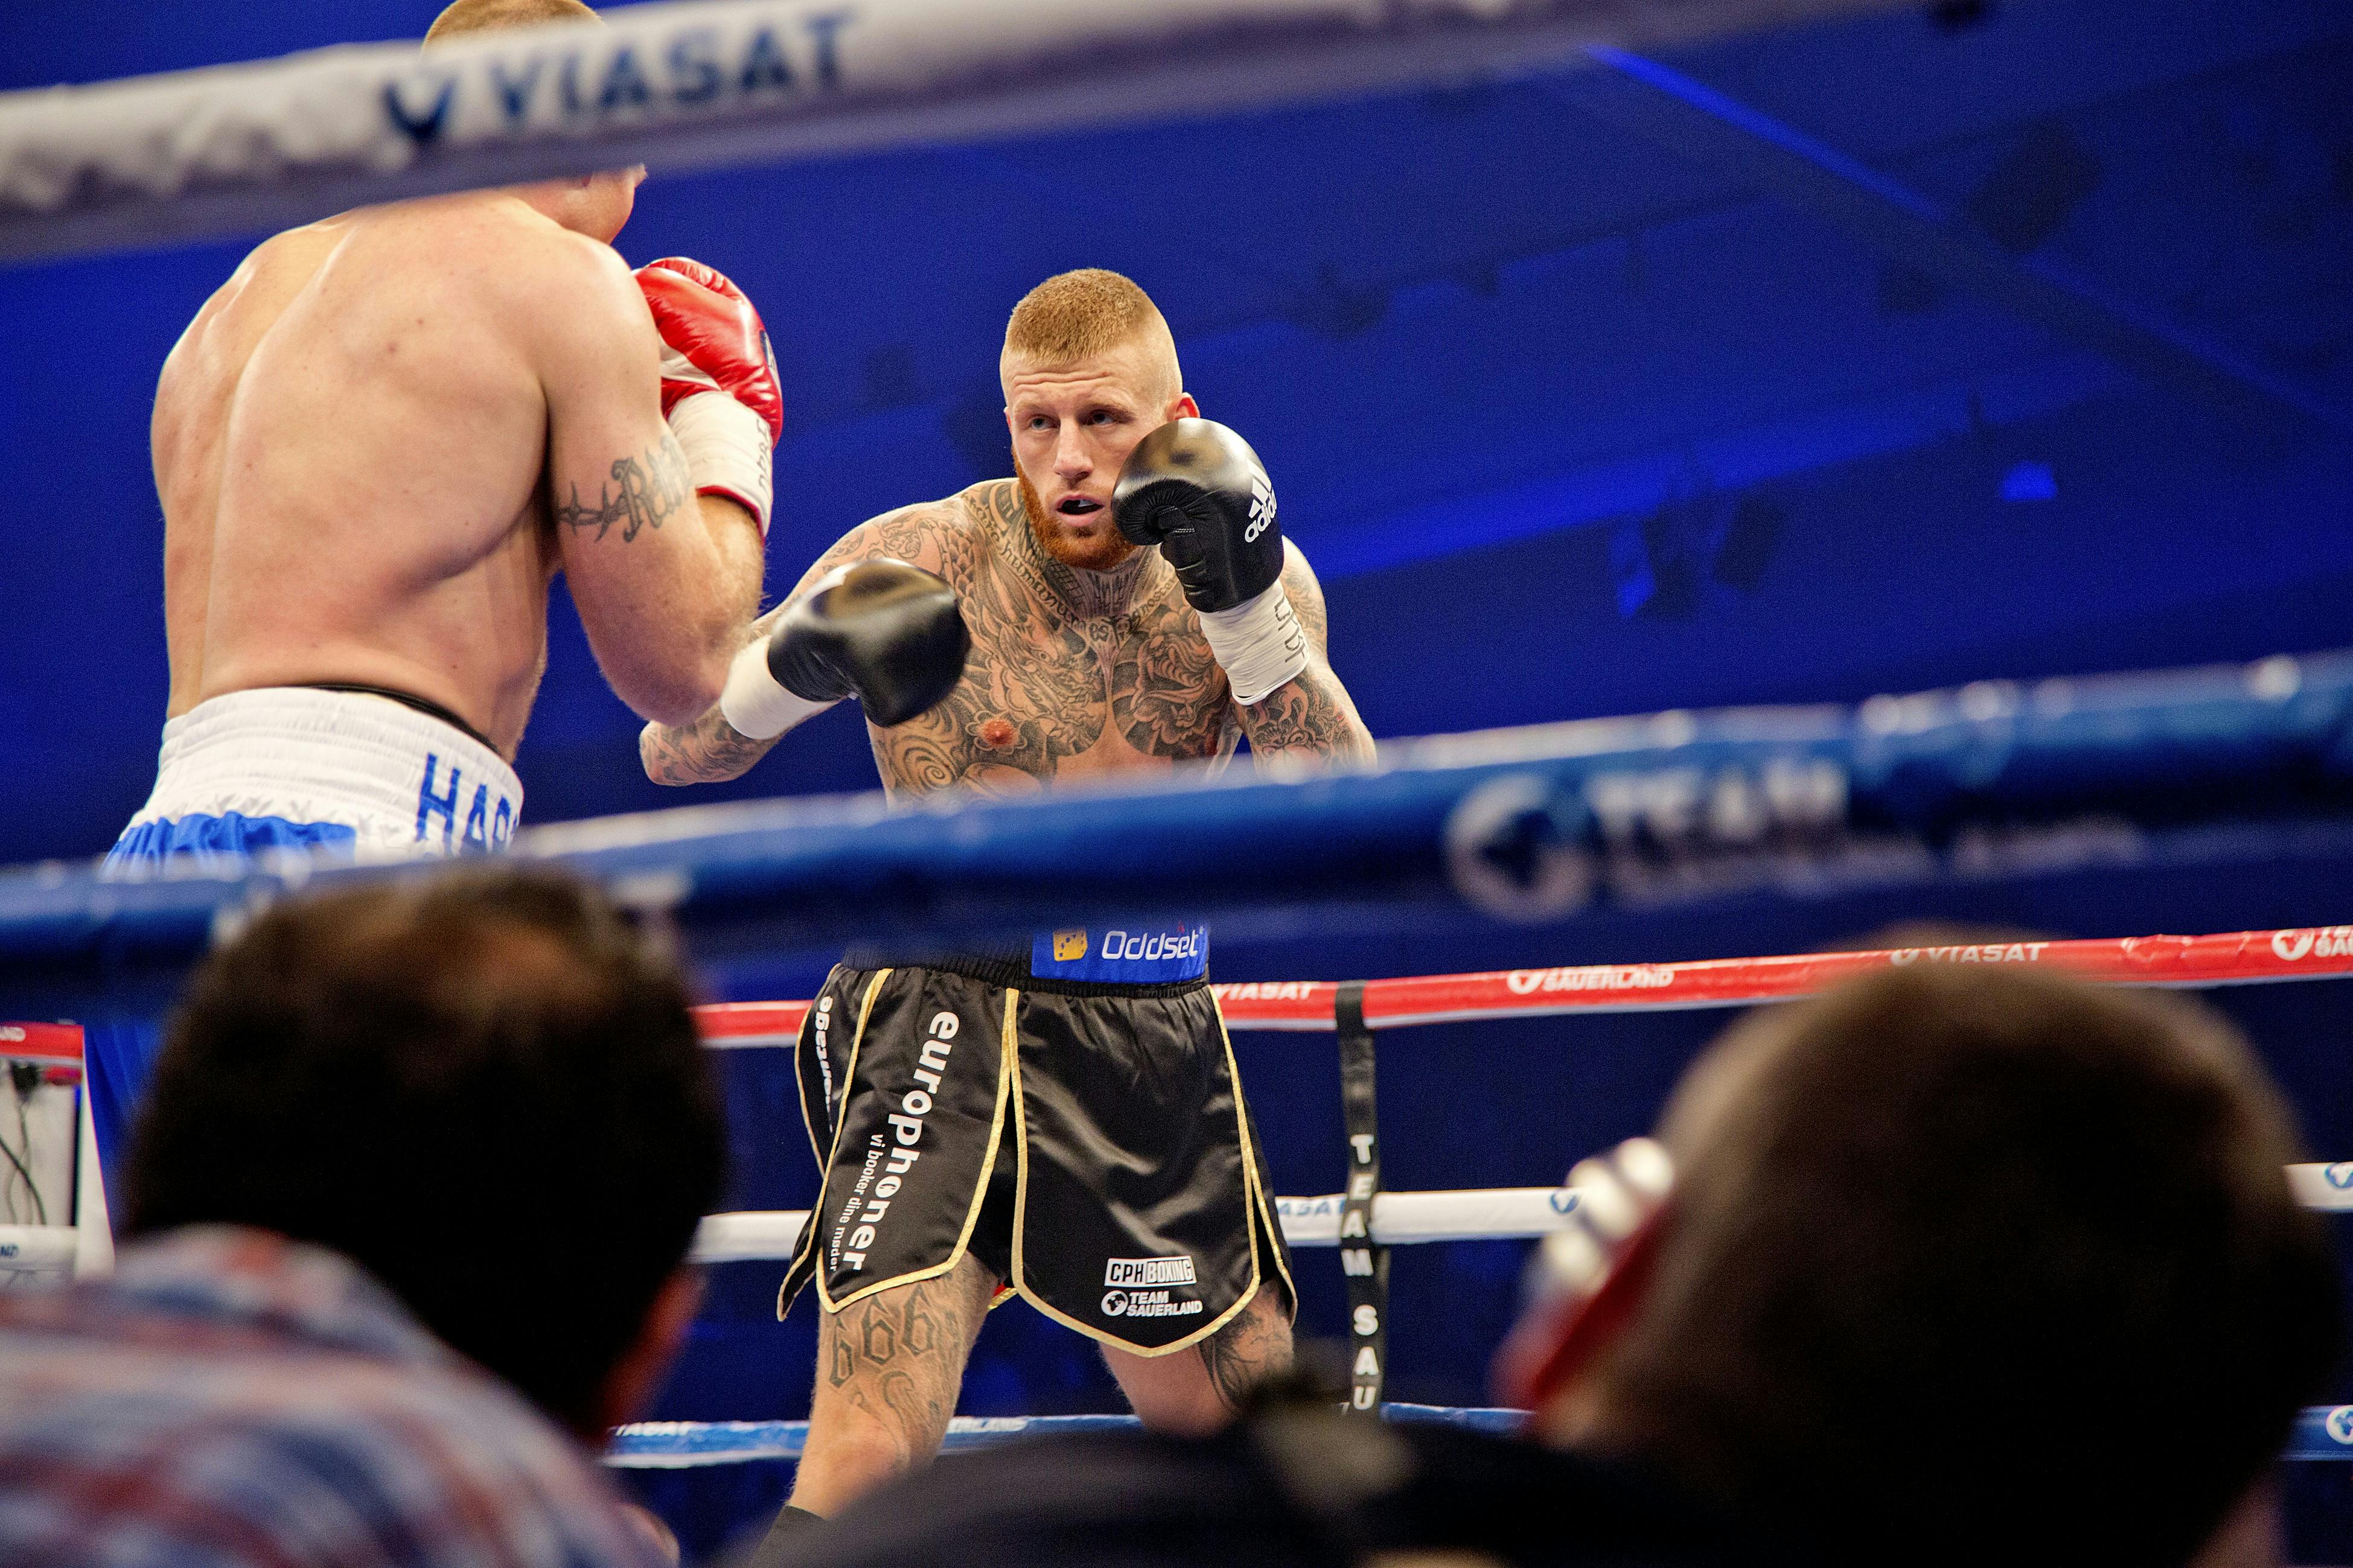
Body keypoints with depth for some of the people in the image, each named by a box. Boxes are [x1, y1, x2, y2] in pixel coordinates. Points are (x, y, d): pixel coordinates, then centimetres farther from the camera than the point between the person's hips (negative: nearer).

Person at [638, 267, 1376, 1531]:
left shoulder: (1259, 578, 1)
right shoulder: (919, 560, -8)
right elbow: (674, 753, -6)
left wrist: (1249, 610, -21)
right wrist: (799, 663, -27)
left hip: (1155, 1043, 4)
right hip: (944, 1015, -4)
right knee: (867, 1458, -20)